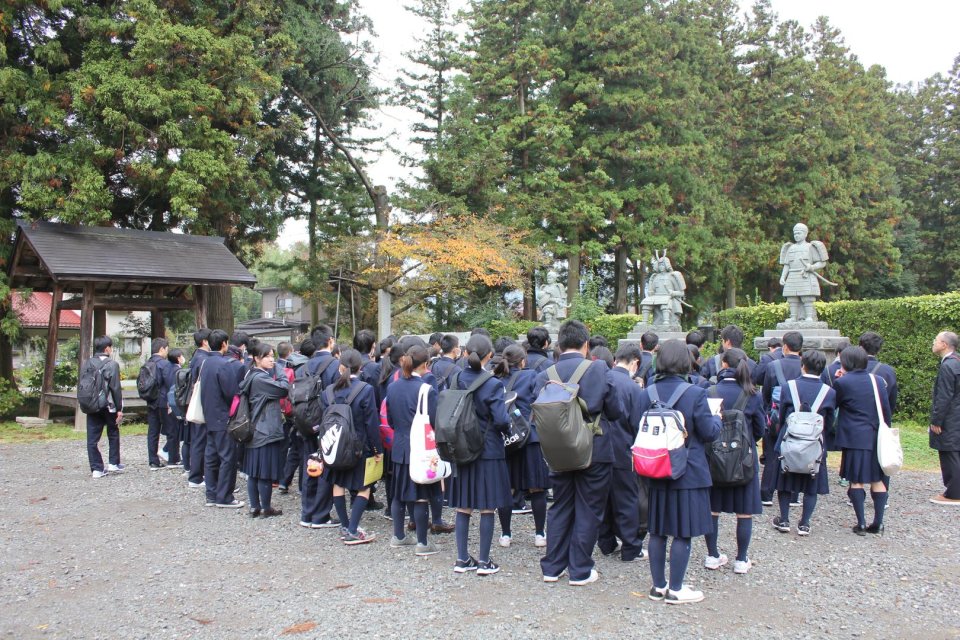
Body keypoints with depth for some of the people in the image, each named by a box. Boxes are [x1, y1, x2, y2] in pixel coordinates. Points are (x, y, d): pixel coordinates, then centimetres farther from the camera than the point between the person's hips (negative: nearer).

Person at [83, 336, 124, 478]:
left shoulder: (88, 364, 6)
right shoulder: (112, 364, -10)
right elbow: (115, 389, -12)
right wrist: (119, 409, -8)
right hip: (108, 406, -4)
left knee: (92, 438, 5)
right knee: (113, 434, 14)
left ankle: (96, 468, 4)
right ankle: (113, 463, 16)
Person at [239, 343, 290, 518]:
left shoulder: (253, 376, 13)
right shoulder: (260, 378, -18)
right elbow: (283, 389, -18)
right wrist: (279, 372, -6)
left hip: (255, 430, 10)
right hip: (266, 431, -10)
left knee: (254, 471, 12)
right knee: (266, 472, 0)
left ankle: (254, 507, 18)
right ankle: (266, 509, 9)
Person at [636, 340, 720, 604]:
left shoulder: (646, 393, -3)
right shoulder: (695, 394, -15)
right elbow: (709, 433, -10)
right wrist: (716, 418, 10)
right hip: (687, 472, -4)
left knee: (657, 531, 13)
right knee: (682, 533, 5)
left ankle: (658, 586, 22)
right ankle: (675, 589, 12)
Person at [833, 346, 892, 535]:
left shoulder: (842, 382, -10)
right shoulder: (878, 380, 4)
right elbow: (886, 409, 7)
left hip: (855, 439, -4)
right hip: (877, 438, 4)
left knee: (856, 480, 4)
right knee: (877, 479, 11)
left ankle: (861, 523, 3)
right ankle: (878, 522, 12)